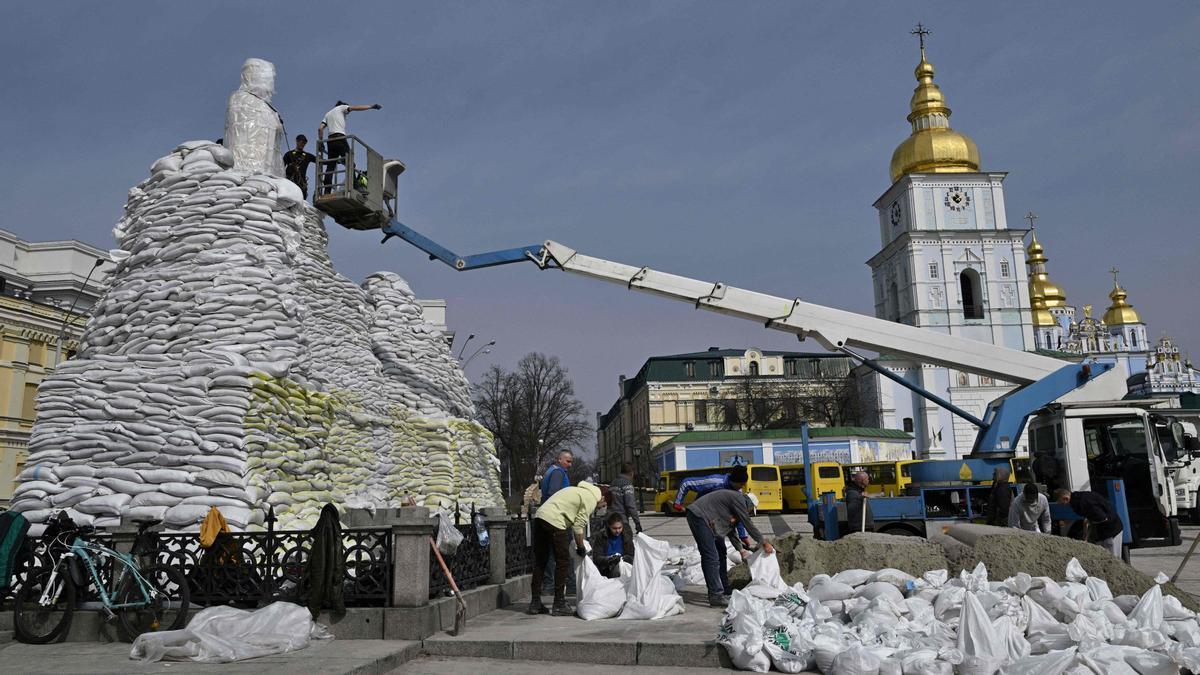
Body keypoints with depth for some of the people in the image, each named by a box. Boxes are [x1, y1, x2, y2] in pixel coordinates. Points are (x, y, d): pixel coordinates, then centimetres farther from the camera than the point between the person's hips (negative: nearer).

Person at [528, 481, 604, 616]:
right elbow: (578, 526, -3)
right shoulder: (591, 499, 1)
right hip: (554, 521, -9)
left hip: (539, 515, 9)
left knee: (540, 561, 14)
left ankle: (535, 603, 18)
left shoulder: (580, 491, 28)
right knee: (563, 562, 2)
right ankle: (559, 605, 5)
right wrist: (581, 548, 9)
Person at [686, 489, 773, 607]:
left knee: (721, 554, 17)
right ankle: (716, 596, -12)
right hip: (698, 516, -11)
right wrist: (764, 543, -3)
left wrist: (741, 550, 25)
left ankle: (725, 591, 26)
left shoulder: (735, 503, 20)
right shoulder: (739, 499, -11)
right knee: (711, 557, -13)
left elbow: (731, 530, 26)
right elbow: (748, 524, -11)